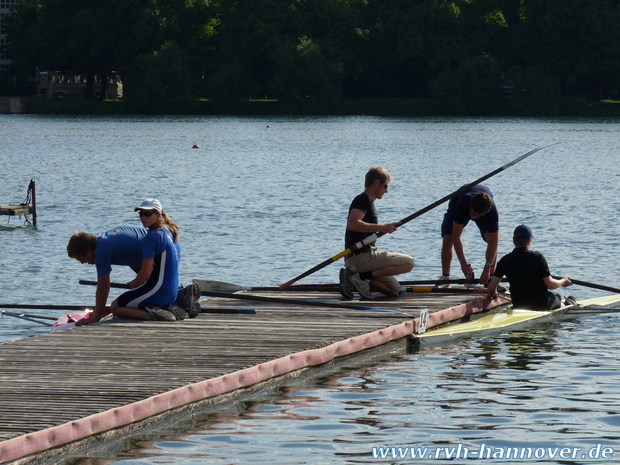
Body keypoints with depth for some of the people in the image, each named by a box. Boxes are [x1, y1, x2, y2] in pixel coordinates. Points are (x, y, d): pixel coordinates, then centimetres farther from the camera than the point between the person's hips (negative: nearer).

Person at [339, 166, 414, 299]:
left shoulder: (366, 200, 24)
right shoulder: (364, 199, -8)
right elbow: (352, 224, -24)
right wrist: (381, 227, -23)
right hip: (362, 256, -10)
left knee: (394, 289, 14)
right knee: (408, 263, -12)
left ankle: (351, 276, 3)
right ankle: (362, 276, -16)